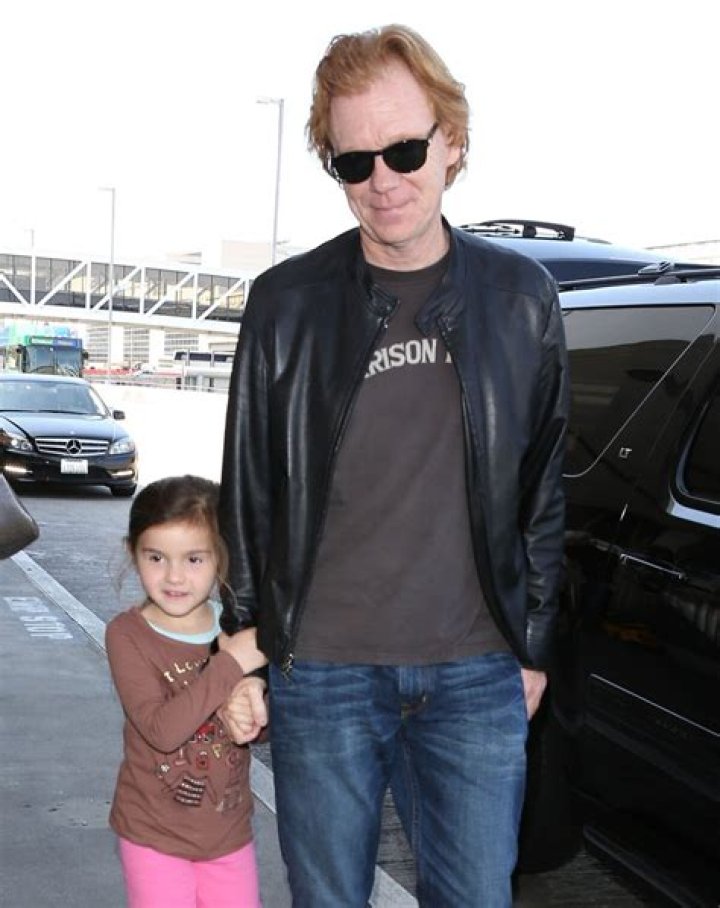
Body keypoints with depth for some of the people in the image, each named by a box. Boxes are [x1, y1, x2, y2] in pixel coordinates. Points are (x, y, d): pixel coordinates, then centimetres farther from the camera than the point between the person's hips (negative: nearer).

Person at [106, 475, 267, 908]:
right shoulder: (127, 634, -15)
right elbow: (161, 729, -26)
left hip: (230, 828, 4)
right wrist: (229, 664, -29)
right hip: (155, 835, -3)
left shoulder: (238, 627, -3)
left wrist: (254, 707, -19)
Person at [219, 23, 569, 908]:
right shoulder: (287, 301, -2)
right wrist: (245, 646, 6)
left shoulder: (521, 297, 2)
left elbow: (543, 489, 8)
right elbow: (247, 488, 4)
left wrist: (532, 646, 9)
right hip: (322, 672, 0)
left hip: (477, 676, 1)